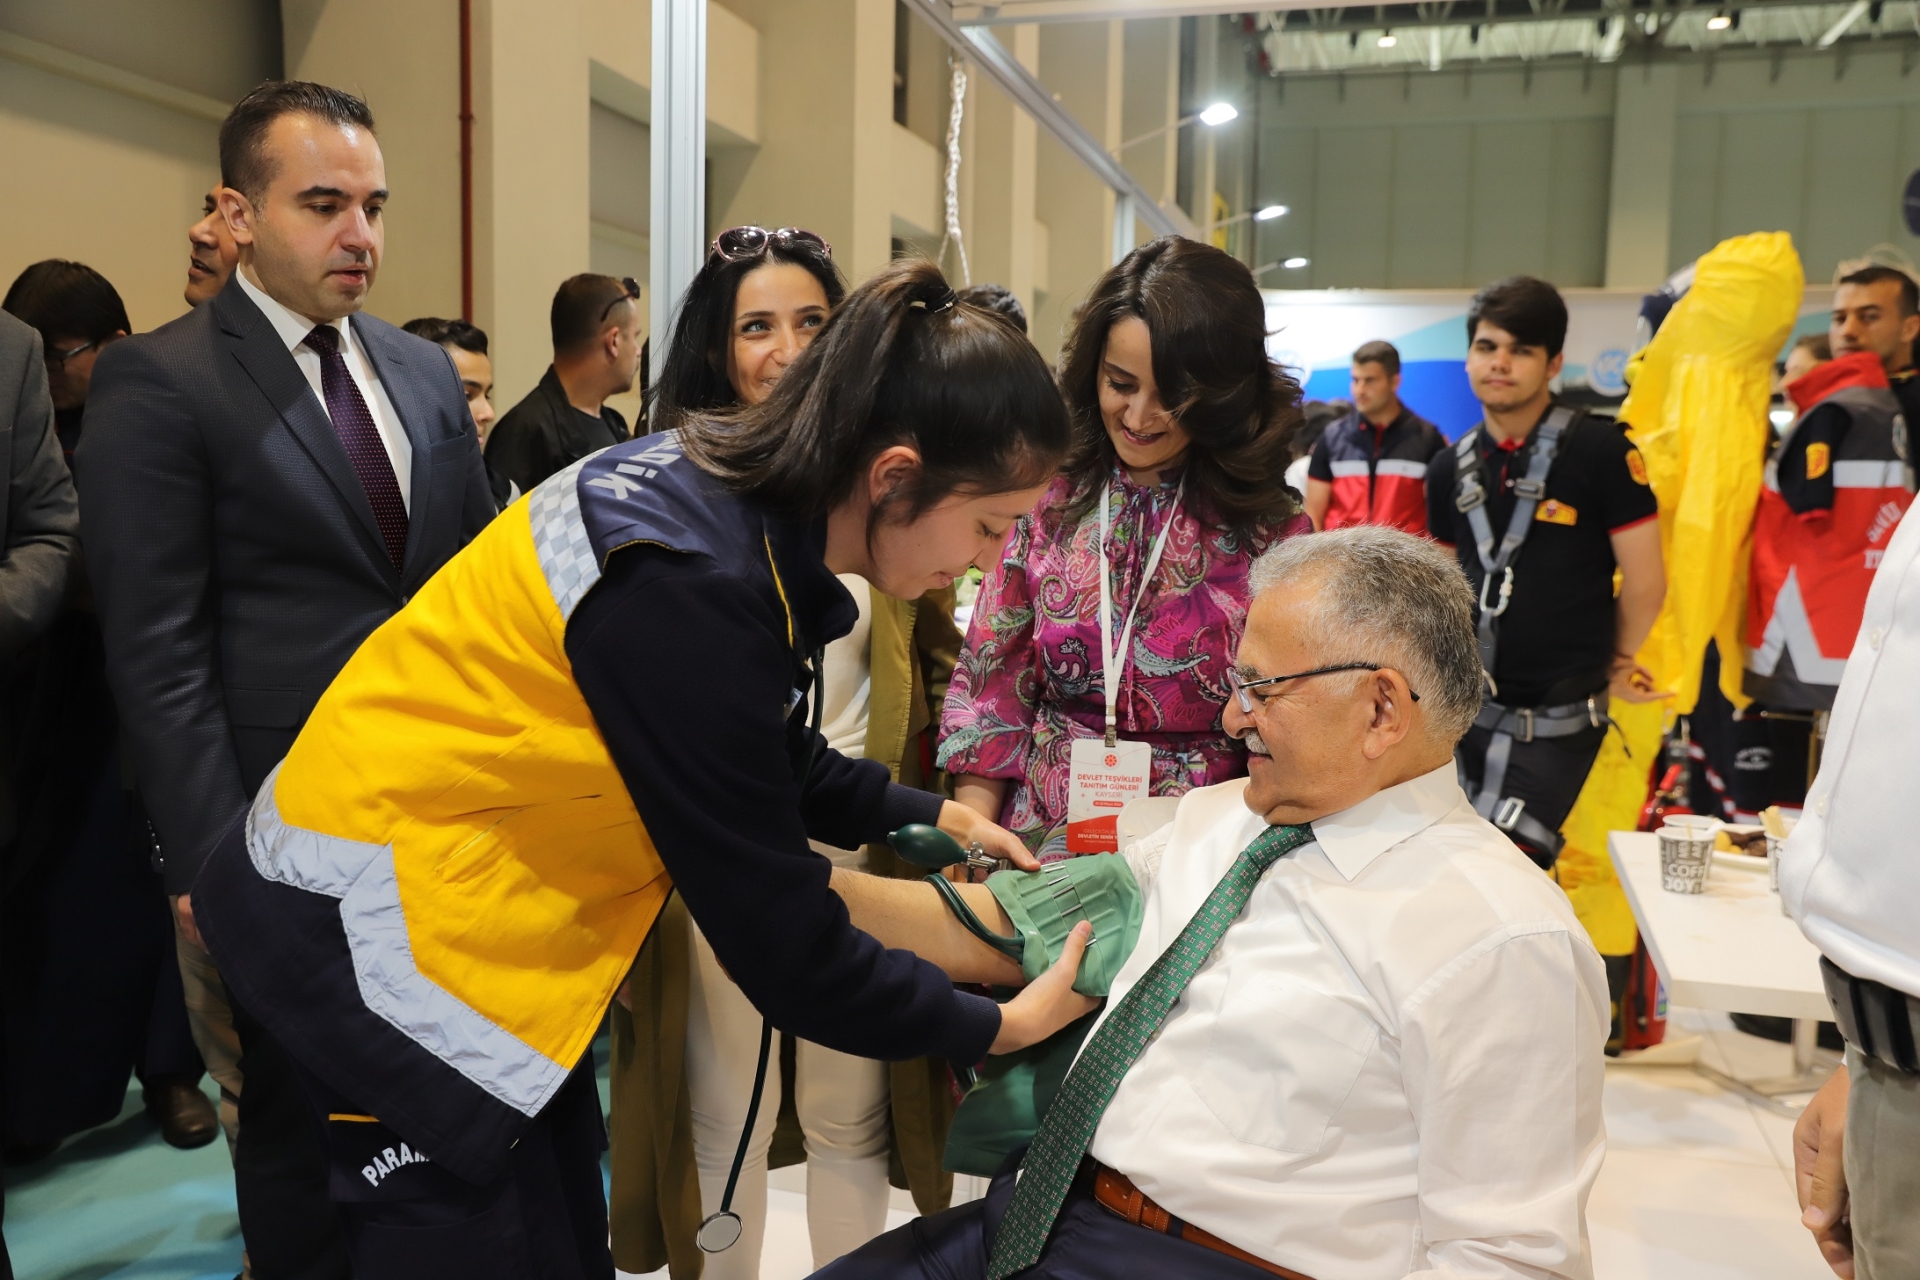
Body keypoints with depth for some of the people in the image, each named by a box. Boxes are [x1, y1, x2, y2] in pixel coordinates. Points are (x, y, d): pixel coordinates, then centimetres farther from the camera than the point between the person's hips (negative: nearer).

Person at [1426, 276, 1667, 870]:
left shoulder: (1601, 452, -11)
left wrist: (1613, 666, 7)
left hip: (1557, 719, -5)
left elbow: (1645, 581, -5)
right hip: (1464, 704, 5)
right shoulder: (1451, 468, 6)